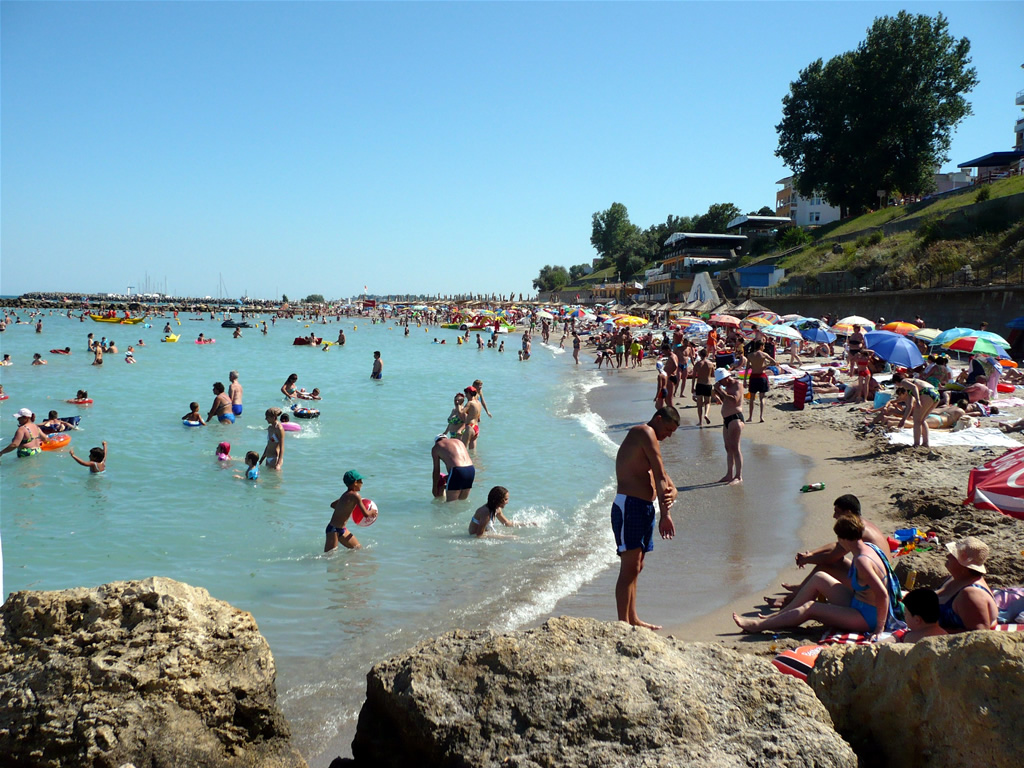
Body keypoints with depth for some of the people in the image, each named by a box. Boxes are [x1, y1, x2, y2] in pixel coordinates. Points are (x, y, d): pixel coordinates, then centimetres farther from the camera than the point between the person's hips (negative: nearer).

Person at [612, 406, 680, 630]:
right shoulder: (645, 433, -7)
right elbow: (660, 475, -11)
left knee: (636, 567, 16)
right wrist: (665, 513, -14)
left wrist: (670, 493, -10)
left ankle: (633, 619, 24)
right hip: (629, 506, -10)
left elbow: (665, 481, 14)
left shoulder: (647, 439, 23)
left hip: (644, 508, 10)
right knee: (630, 568, -11)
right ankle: (623, 623, -9)